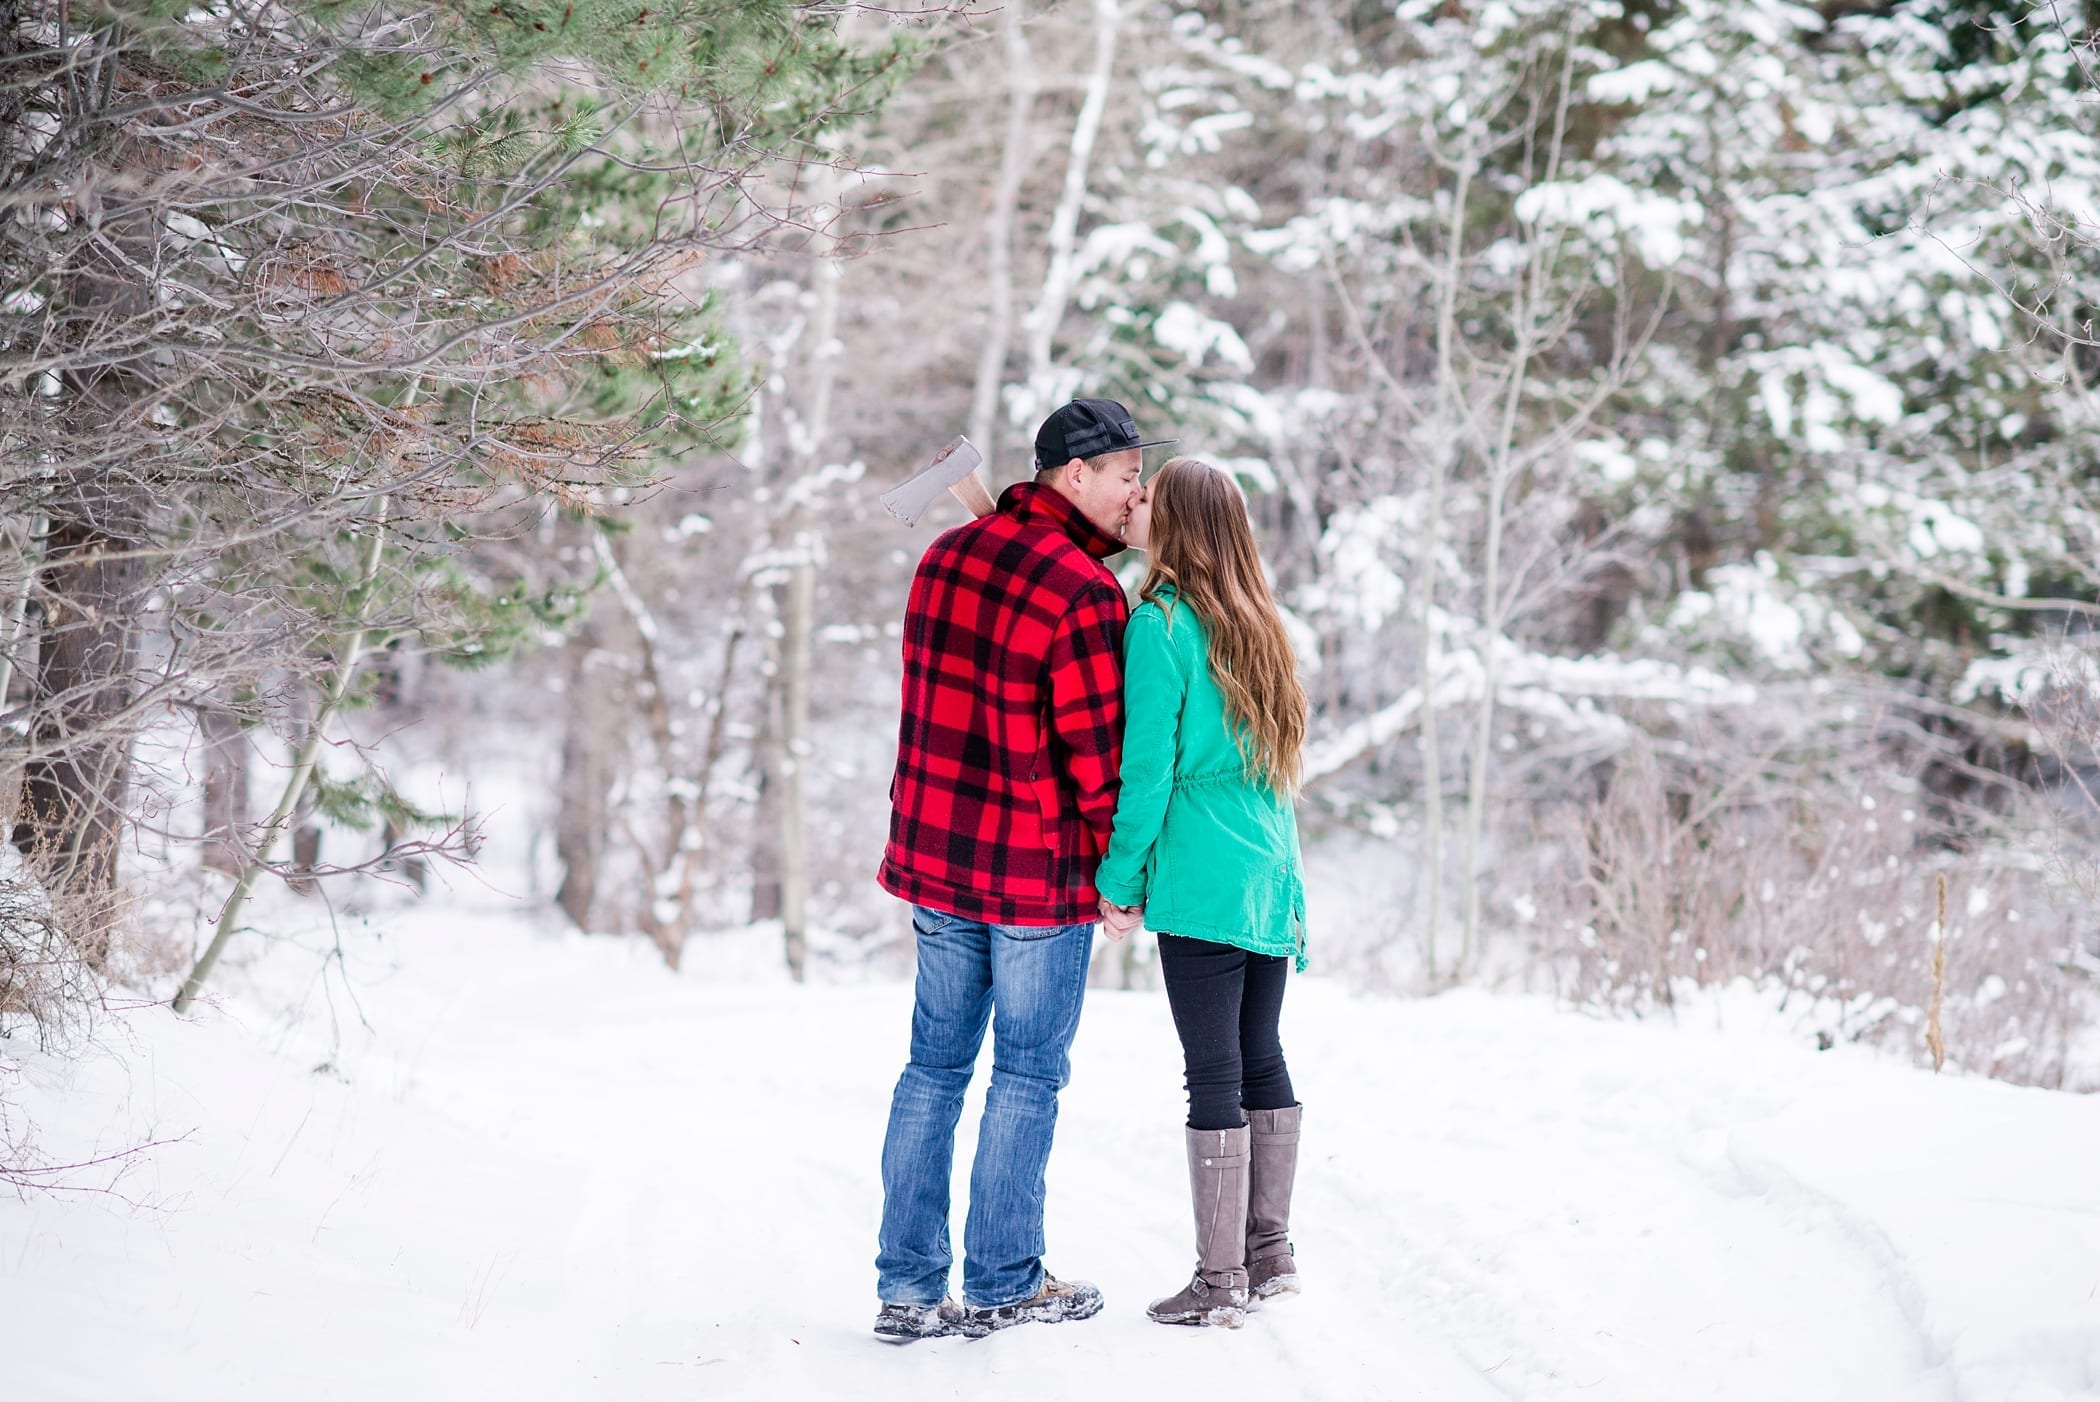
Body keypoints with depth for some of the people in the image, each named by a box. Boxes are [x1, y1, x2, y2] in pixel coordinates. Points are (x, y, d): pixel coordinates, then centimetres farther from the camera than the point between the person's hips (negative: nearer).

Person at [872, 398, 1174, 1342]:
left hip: (935, 857, 7)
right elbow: (1096, 750, -15)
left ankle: (908, 1288, 14)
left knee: (936, 1064, 12)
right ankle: (1001, 1286, 15)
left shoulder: (947, 555, 6)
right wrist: (1123, 868, -5)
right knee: (1028, 1073, 6)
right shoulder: (1084, 592, -18)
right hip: (1038, 874, -7)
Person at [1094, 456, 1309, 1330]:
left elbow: (1146, 766, -12)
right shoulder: (1257, 623, 13)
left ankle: (1220, 1281, -3)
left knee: (1213, 1071, -5)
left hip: (1201, 881, -8)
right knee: (1261, 1059, 14)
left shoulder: (1160, 625, -10)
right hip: (1271, 876, 8)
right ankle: (1270, 1252, 20)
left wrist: (1120, 879, -6)